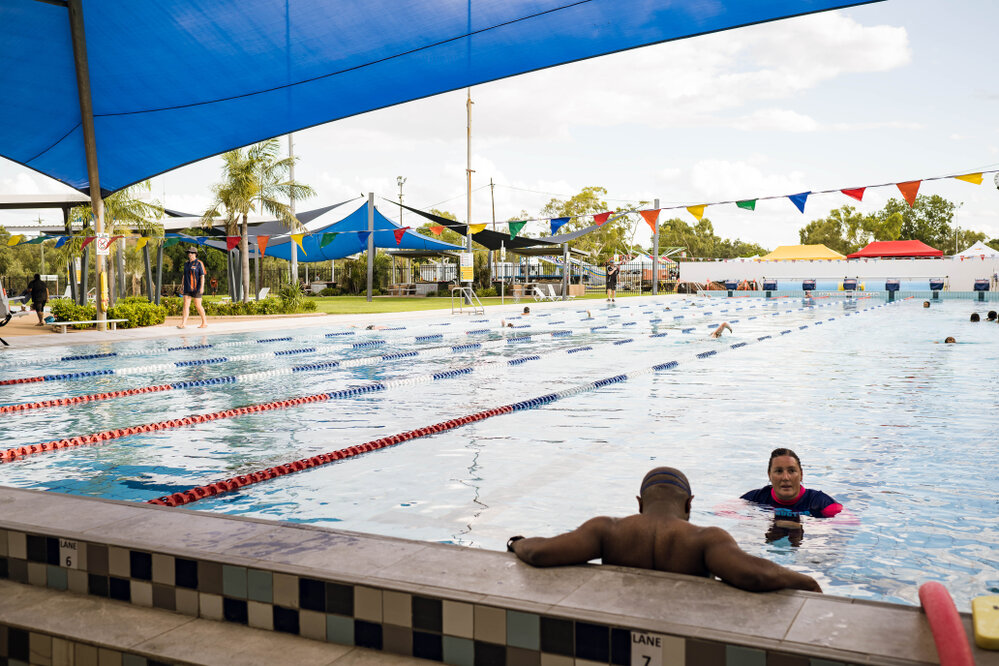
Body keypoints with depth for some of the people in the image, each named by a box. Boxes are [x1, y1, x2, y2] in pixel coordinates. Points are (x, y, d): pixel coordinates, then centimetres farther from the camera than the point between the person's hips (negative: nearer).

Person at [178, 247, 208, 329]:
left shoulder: (199, 263, -5)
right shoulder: (186, 264, 14)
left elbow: (202, 276, -10)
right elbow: (184, 276, 19)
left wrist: (202, 287, -18)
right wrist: (183, 287, 16)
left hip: (196, 288, -6)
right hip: (187, 289, 6)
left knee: (198, 306, -1)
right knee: (186, 305, -4)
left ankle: (204, 322, 13)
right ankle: (183, 323, -10)